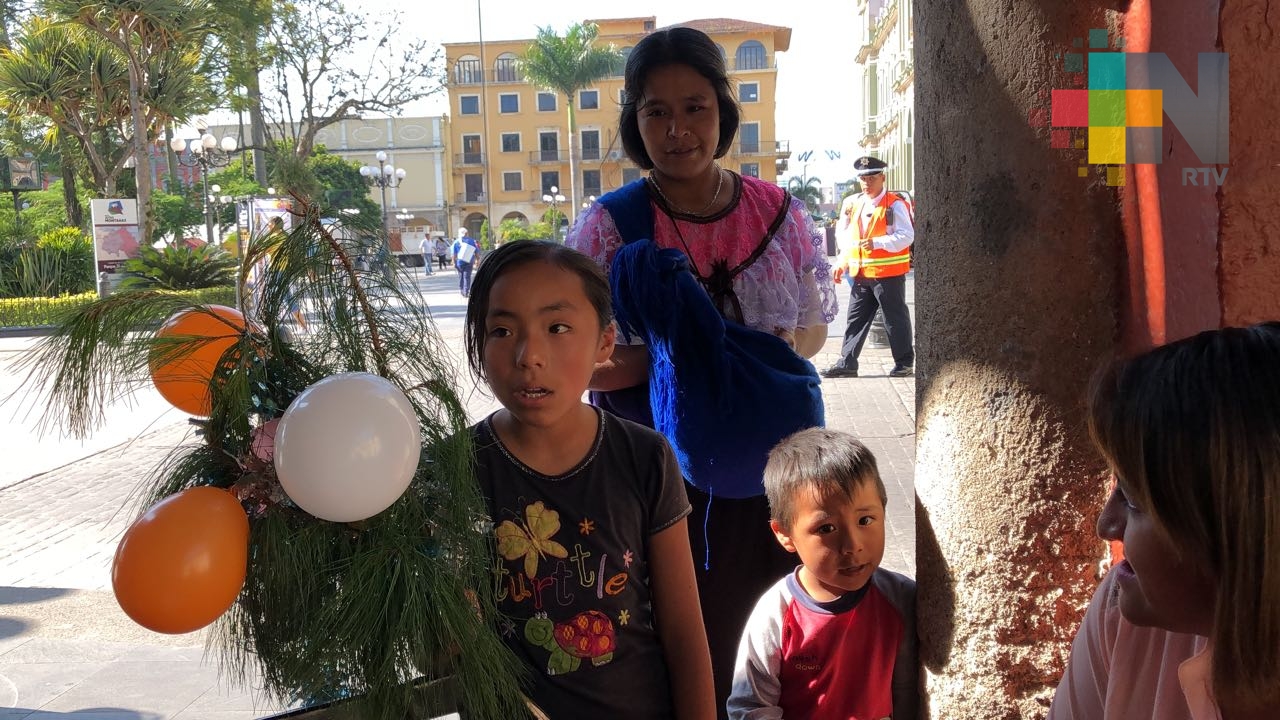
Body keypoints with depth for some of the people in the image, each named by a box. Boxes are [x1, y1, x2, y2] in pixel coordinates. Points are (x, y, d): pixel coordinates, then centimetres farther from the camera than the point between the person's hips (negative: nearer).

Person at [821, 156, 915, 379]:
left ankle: (904, 363, 15)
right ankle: (847, 363, 13)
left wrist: (876, 243, -25)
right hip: (860, 273, 6)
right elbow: (844, 236, 18)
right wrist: (843, 262, 9)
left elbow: (906, 235, -16)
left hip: (889, 273, -6)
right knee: (856, 319, 8)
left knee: (896, 319, 4)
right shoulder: (852, 204, 9)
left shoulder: (895, 204, -8)